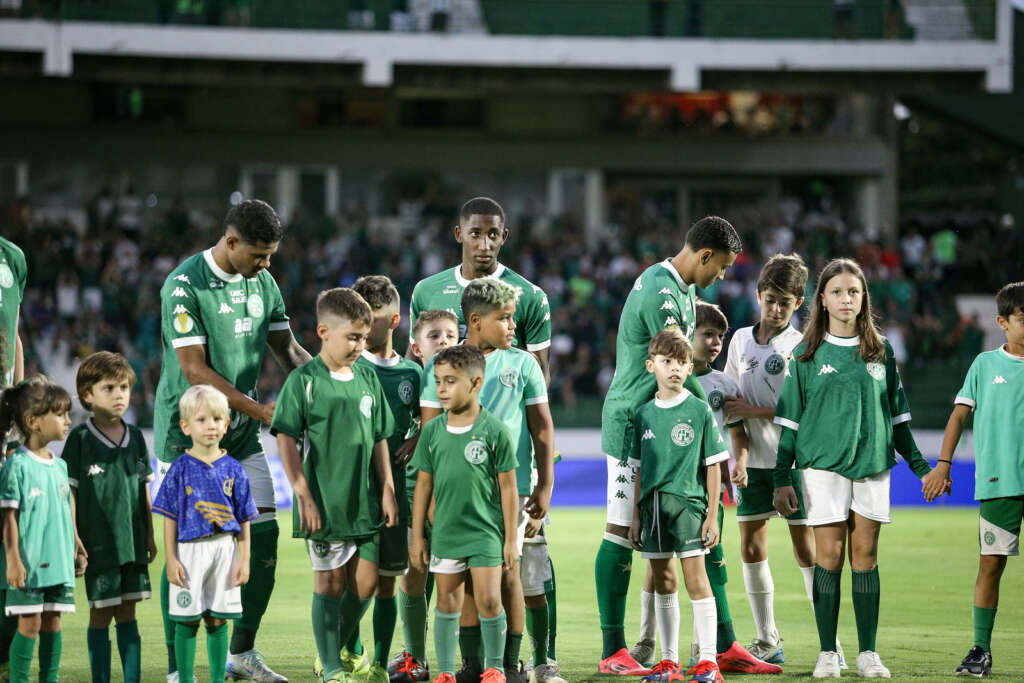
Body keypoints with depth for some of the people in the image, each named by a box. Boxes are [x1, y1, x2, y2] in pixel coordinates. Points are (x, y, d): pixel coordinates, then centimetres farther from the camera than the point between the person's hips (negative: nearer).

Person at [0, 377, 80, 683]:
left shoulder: (60, 466, 11)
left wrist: (76, 548, 21)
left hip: (58, 561, 6)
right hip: (28, 562, -6)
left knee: (52, 622, 8)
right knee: (29, 623, -5)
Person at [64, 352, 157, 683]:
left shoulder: (135, 437, 8)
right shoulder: (80, 439, -5)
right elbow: (69, 491, -5)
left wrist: (150, 535, 13)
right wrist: (73, 538, -10)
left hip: (132, 541, 4)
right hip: (98, 543, -4)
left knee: (127, 613, 8)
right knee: (100, 615, 0)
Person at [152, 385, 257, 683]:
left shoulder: (233, 470, 5)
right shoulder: (181, 469, -1)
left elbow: (244, 521, 7)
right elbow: (170, 519, -1)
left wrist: (244, 560, 2)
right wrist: (171, 560, -6)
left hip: (225, 550, 2)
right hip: (190, 550, -2)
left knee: (218, 620, 7)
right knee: (187, 620, 1)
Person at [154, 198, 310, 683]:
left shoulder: (263, 282, 6)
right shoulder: (184, 287, -16)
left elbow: (286, 348, 13)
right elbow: (195, 371, -20)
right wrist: (261, 409, -22)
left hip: (241, 434, 7)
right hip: (187, 434, -7)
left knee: (264, 535, 2)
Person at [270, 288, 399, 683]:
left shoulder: (367, 379, 9)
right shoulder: (304, 381, -8)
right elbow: (286, 440, -11)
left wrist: (387, 490, 9)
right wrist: (304, 496, -15)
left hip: (364, 502, 5)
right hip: (324, 502, -5)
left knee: (365, 583, 7)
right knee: (330, 583, 0)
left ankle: (339, 648, 26)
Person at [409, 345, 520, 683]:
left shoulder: (495, 430, -8)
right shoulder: (432, 431, 1)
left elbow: (508, 487, -4)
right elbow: (424, 484, 7)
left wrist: (511, 540, -4)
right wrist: (417, 537, 7)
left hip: (485, 532, -3)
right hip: (445, 533, 3)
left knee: (488, 600, -6)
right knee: (447, 602, 8)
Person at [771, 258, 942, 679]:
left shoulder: (881, 352, 9)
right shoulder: (807, 354, 3)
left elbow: (898, 414, 16)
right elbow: (789, 419, 4)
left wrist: (920, 466, 14)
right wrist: (782, 478, -2)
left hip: (873, 463, 2)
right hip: (823, 464, -2)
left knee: (865, 553, 1)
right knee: (829, 553, -4)